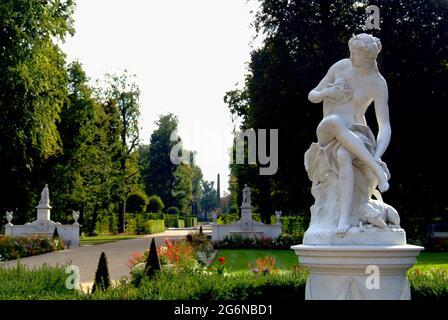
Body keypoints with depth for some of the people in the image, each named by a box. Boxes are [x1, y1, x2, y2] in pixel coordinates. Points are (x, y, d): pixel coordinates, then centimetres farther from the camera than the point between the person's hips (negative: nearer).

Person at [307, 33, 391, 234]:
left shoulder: (378, 84, -7)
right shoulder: (341, 66, 3)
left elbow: (385, 127, -13)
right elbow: (312, 97, 11)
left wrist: (377, 156, -31)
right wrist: (327, 92, -13)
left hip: (355, 137, -2)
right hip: (326, 134, 3)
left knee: (343, 155, -43)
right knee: (335, 121, -39)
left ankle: (345, 218, -51)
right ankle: (377, 170, -40)